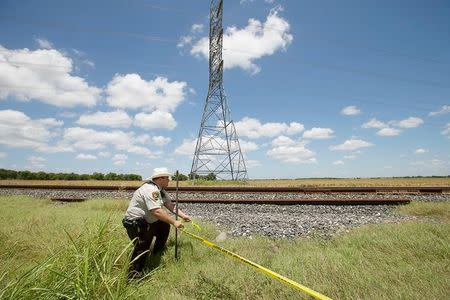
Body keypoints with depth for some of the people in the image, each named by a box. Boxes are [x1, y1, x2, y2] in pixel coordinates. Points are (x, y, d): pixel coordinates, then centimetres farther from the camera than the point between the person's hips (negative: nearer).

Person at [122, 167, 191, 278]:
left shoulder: (160, 190, 7)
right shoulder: (150, 189, -26)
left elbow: (170, 205, 3)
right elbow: (156, 211, -33)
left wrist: (183, 215, -8)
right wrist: (174, 222, -27)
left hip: (147, 221, 10)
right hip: (134, 223, -10)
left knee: (165, 226, 11)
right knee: (142, 249, -13)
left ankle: (156, 255, 24)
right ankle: (132, 276, 2)